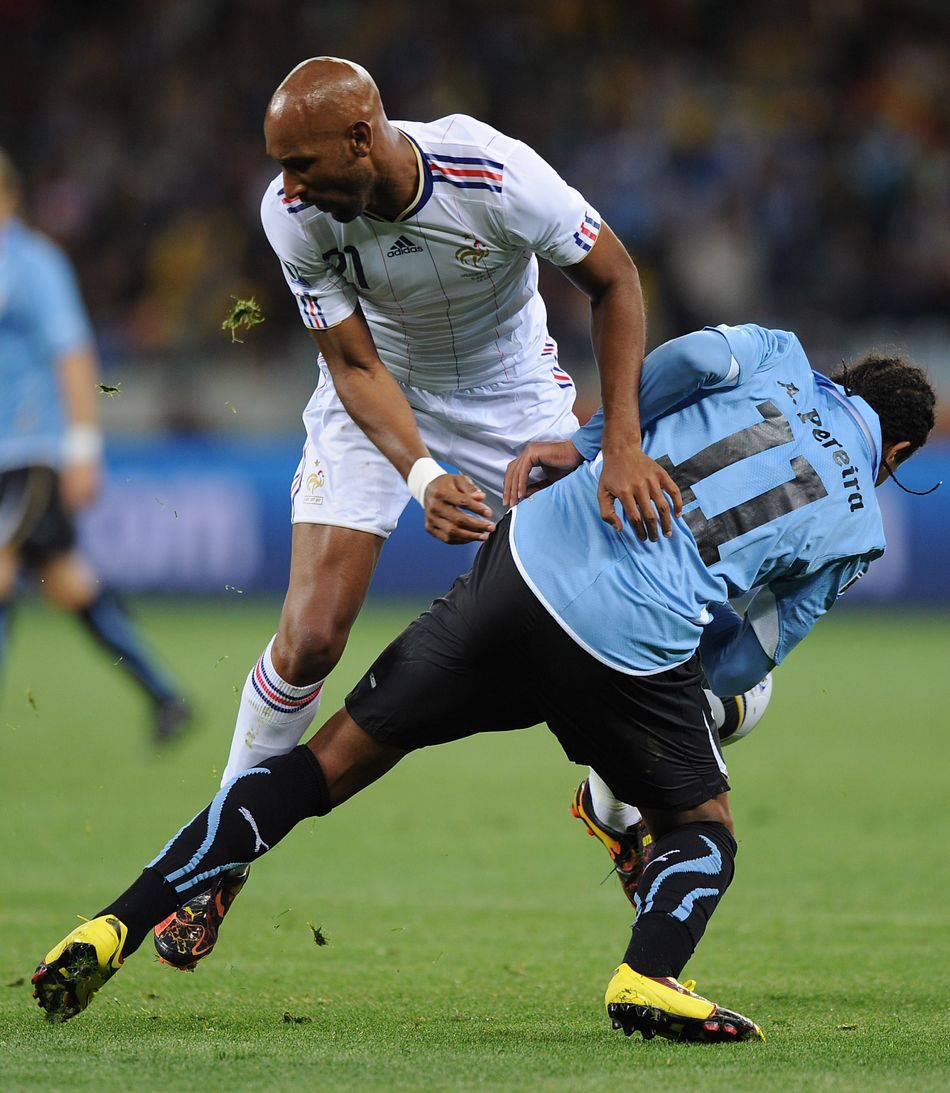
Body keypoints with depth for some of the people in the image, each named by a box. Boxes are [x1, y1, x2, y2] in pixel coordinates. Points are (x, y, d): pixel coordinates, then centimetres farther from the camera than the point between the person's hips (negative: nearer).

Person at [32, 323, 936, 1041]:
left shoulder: (778, 355, 22)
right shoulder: (855, 526, 16)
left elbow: (683, 359, 3)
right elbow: (743, 665, 17)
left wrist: (586, 444, 17)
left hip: (528, 558, 3)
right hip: (634, 645, -3)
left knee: (333, 760, 10)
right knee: (704, 828, 21)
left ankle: (117, 927, 4)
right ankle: (650, 976, -9)